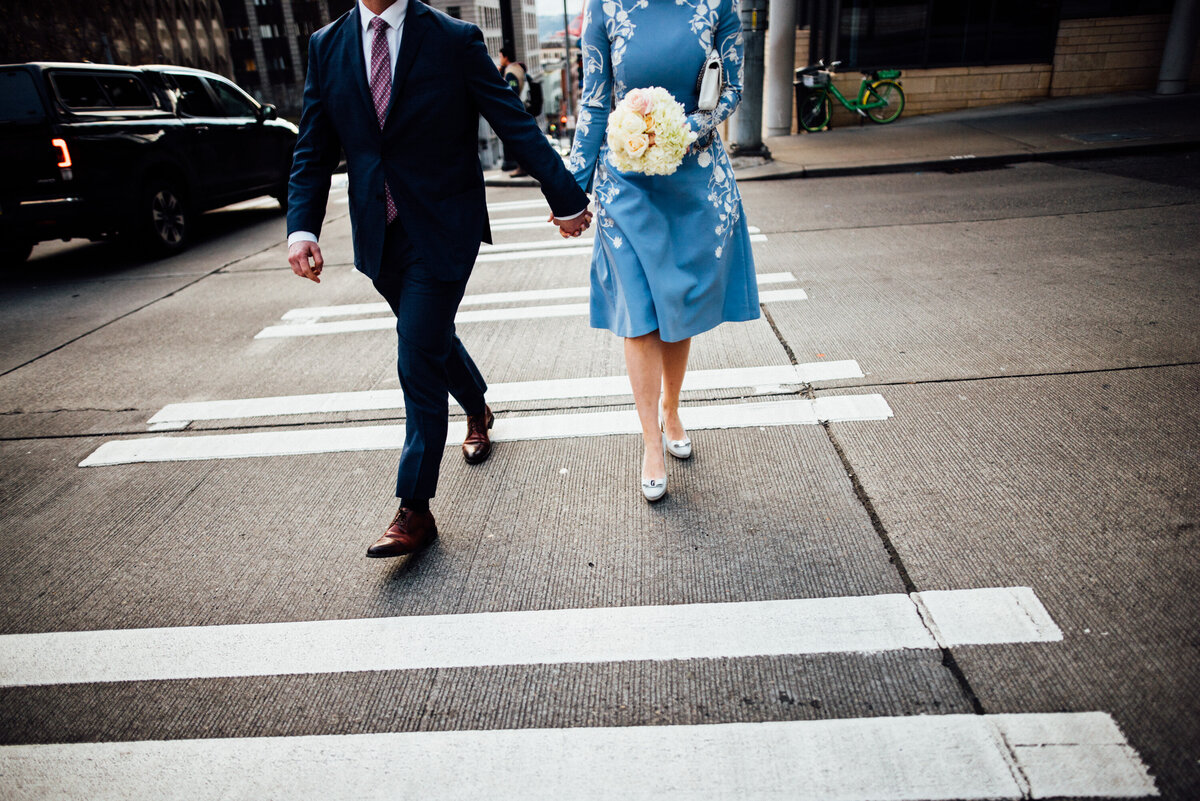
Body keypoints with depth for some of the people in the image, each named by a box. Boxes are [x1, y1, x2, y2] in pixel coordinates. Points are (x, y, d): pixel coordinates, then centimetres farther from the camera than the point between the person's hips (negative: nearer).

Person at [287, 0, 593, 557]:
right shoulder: (327, 46, 6)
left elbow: (516, 125, -5)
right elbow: (313, 149, 5)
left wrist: (567, 199, -3)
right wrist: (301, 227, -9)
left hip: (442, 231, -5)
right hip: (379, 235, 5)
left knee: (419, 360, -7)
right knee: (434, 341, 20)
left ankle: (415, 510, 3)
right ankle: (478, 412, 51)